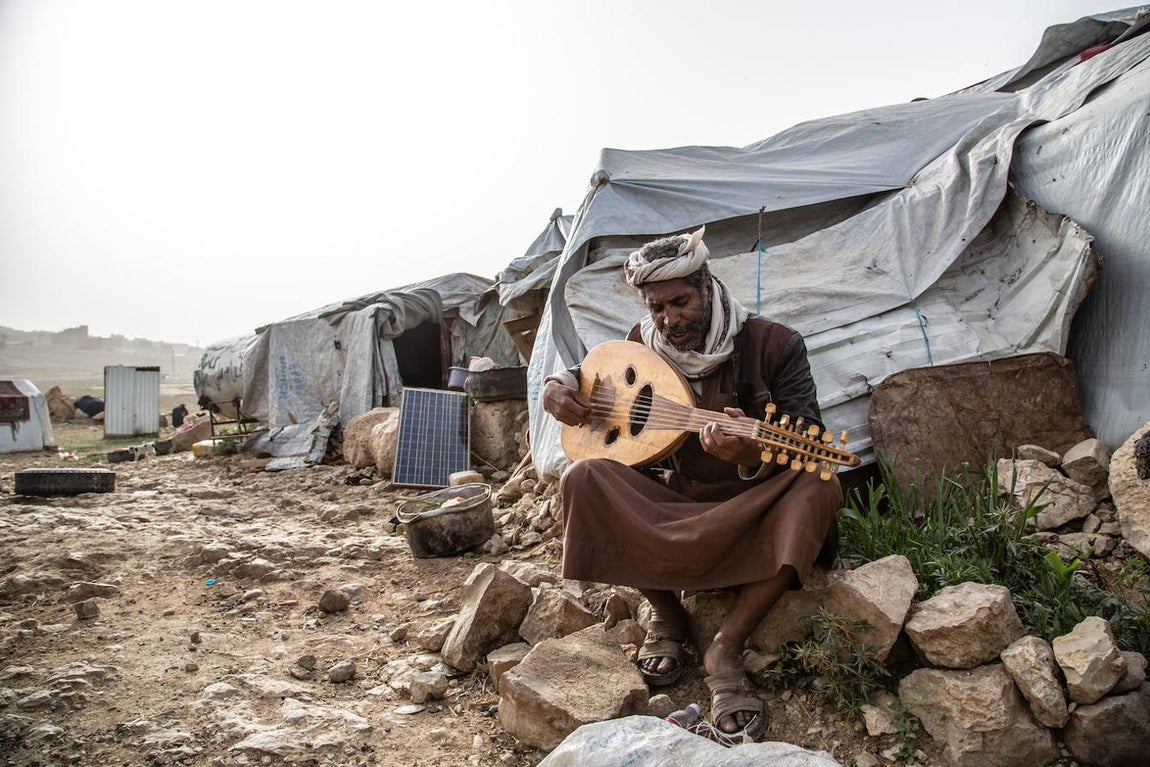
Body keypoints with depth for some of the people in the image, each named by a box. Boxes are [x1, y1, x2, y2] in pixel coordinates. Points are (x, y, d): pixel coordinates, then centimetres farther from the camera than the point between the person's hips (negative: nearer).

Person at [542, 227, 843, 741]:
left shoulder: (774, 345, -11)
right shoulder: (642, 345, 0)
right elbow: (586, 372, 18)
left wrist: (751, 456, -40)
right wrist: (557, 387, -7)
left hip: (753, 509, -2)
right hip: (672, 508, 2)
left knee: (816, 487, -33)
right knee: (583, 479, -21)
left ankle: (726, 648, -26)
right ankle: (665, 612, -4)